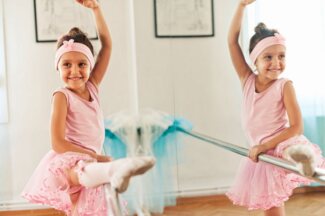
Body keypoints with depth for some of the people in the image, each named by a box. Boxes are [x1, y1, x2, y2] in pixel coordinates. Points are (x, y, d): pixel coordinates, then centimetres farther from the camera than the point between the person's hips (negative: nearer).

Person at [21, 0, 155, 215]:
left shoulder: (92, 87, 10)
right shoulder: (62, 96, -7)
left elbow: (107, 45, 8)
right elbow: (58, 144, -14)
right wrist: (96, 156, -19)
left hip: (90, 163, 8)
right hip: (66, 163, -8)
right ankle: (117, 169, -70)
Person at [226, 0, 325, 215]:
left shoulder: (284, 86, -10)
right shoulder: (247, 80, 0)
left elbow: (296, 127, -15)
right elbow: (232, 40, -6)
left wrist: (265, 146, -23)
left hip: (284, 146, -4)